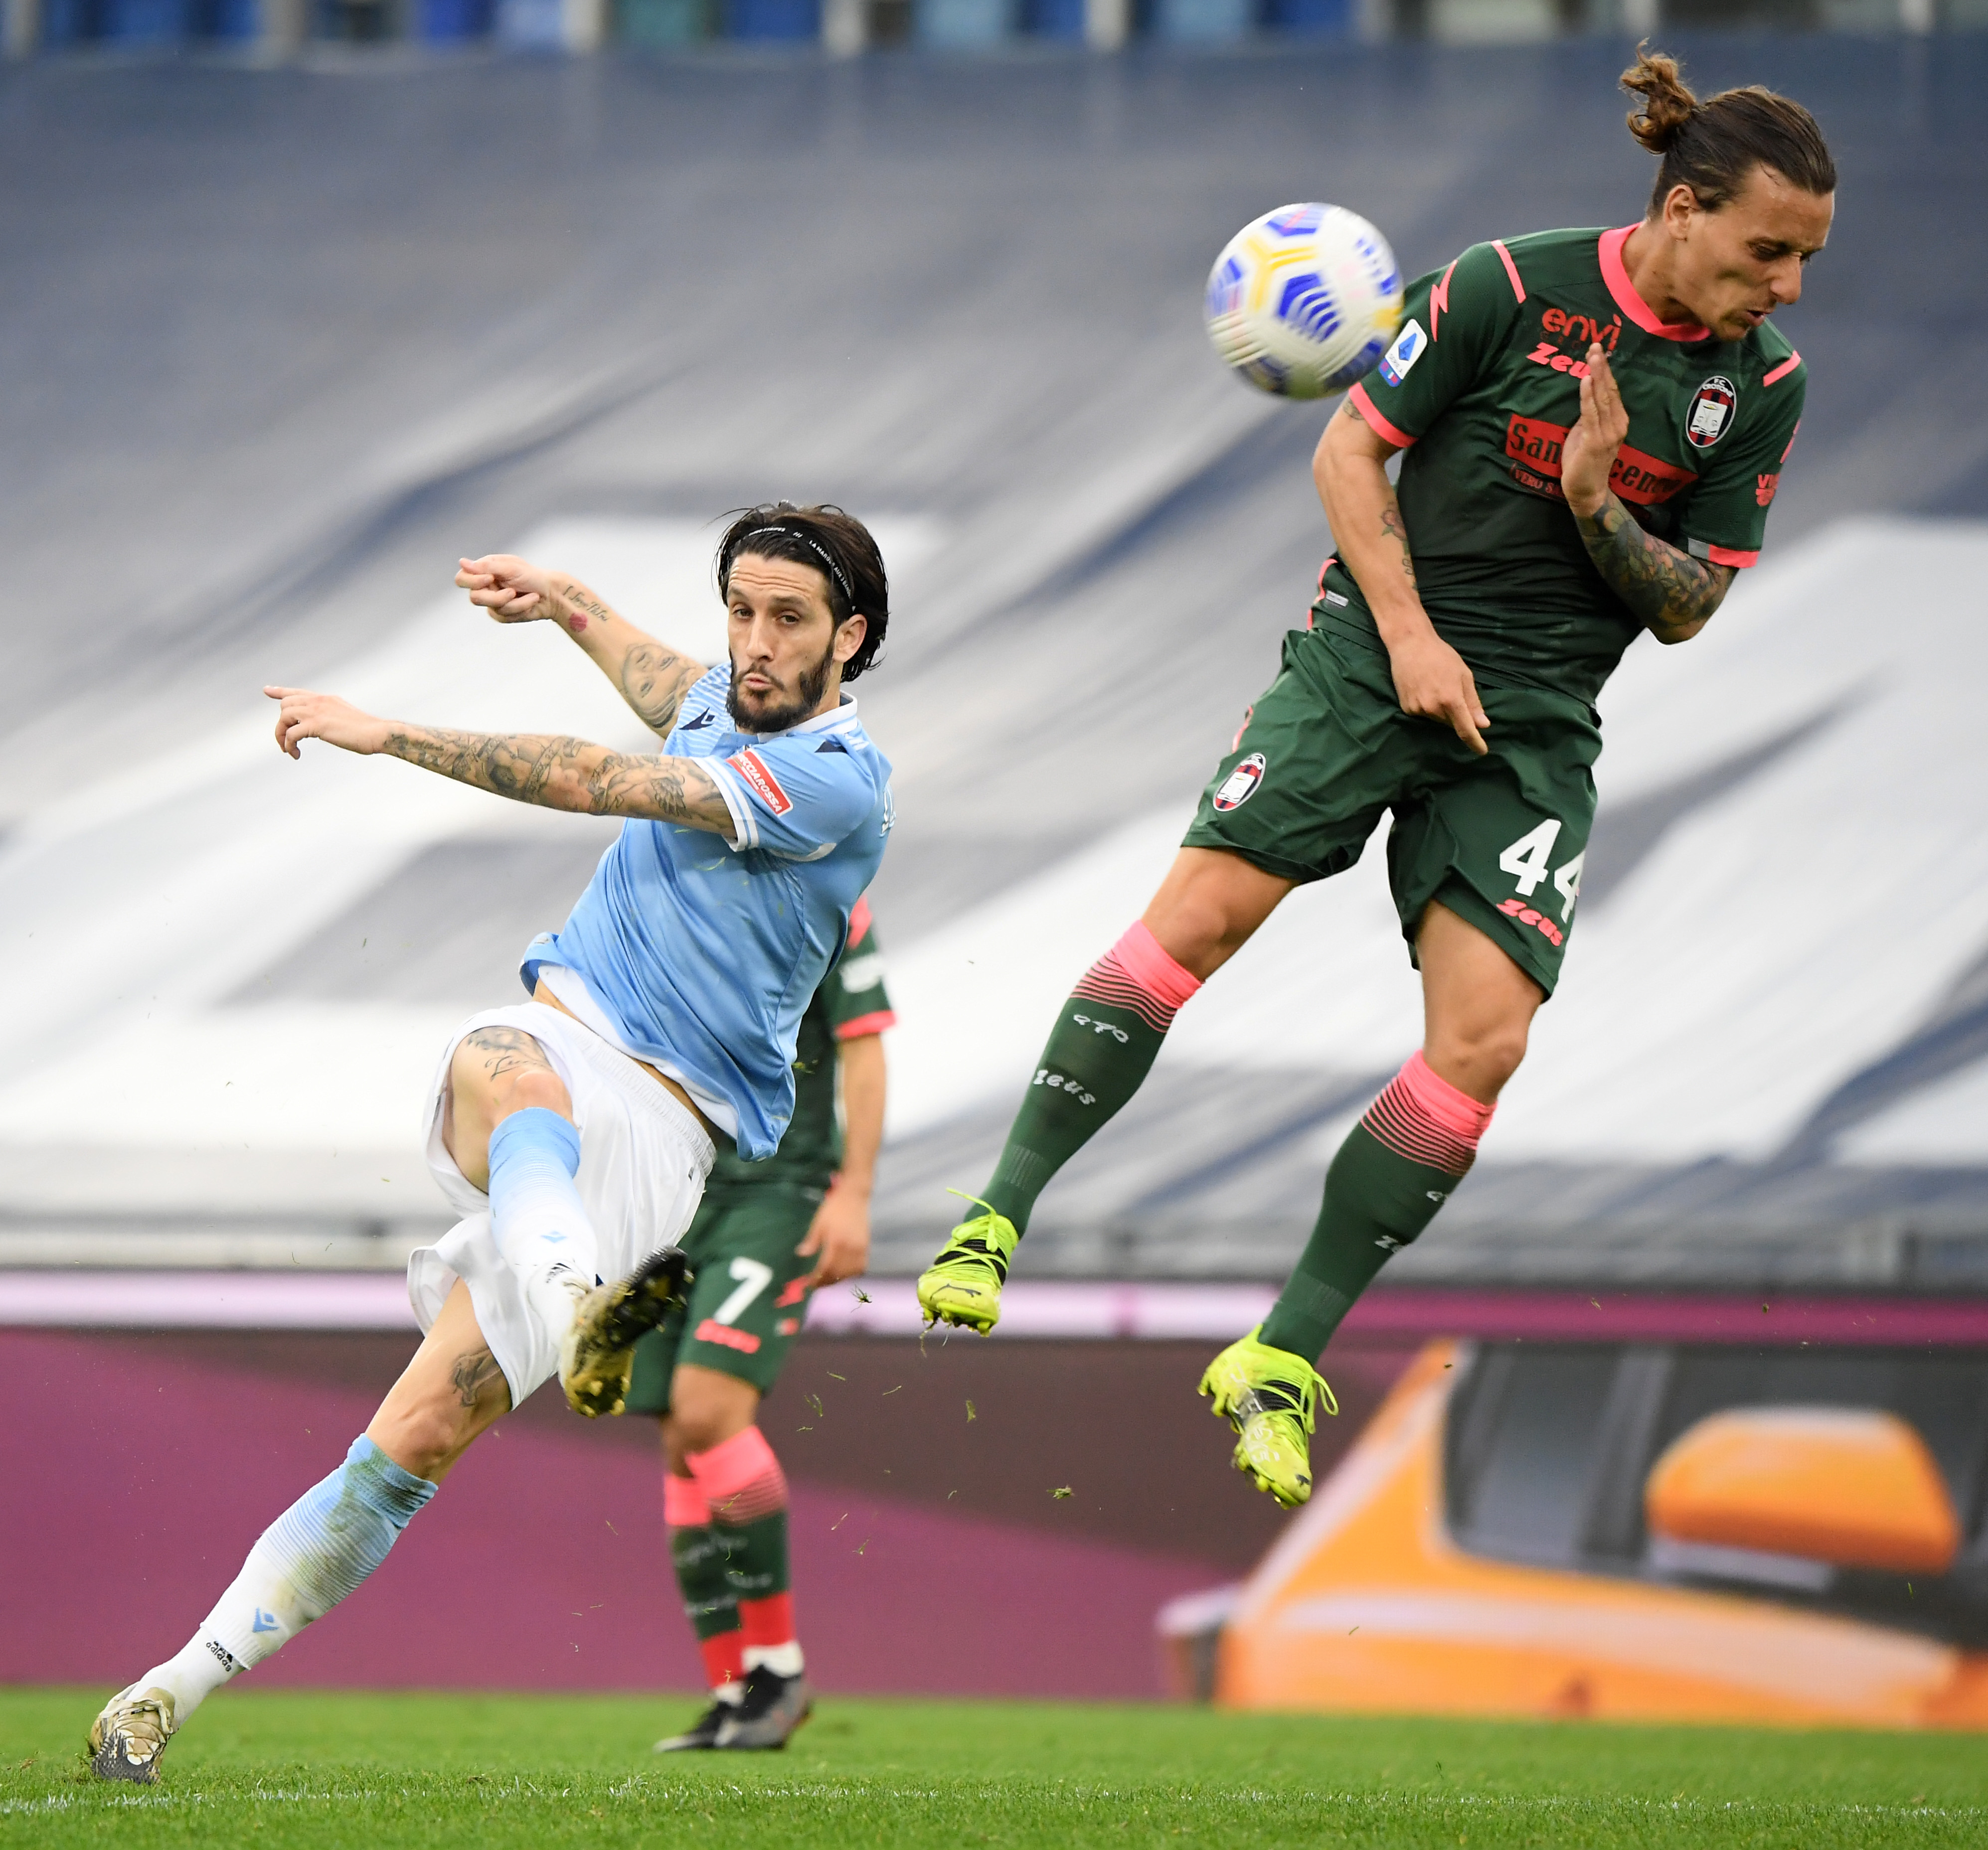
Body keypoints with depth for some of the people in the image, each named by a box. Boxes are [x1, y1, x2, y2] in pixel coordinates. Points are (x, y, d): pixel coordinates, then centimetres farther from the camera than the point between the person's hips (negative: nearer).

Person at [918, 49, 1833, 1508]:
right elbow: (1350, 453, -1)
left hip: (1535, 728, 2)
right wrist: (1411, 632, -11)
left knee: (1486, 1037, -14)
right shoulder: (1510, 288, -8)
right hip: (1377, 657, -2)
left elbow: (1692, 610, 6)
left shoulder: (1763, 387, 2)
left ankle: (1286, 1357, -5)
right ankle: (1002, 1219, -11)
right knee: (1205, 908, -19)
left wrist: (1600, 511, -13)